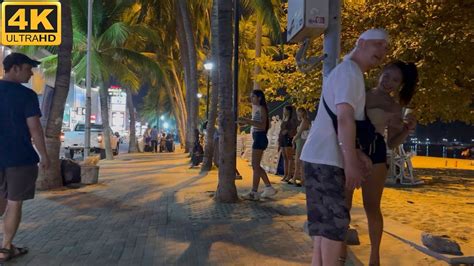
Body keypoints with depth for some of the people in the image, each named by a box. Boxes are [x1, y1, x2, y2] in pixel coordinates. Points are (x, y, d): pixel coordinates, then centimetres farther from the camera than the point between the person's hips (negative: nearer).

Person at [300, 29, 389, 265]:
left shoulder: (346, 72, 23)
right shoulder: (350, 71, -9)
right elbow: (344, 119, -21)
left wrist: (357, 155, 13)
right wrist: (351, 164, -22)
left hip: (324, 158, 10)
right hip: (325, 159, -10)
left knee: (325, 220, 13)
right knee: (335, 221, -6)